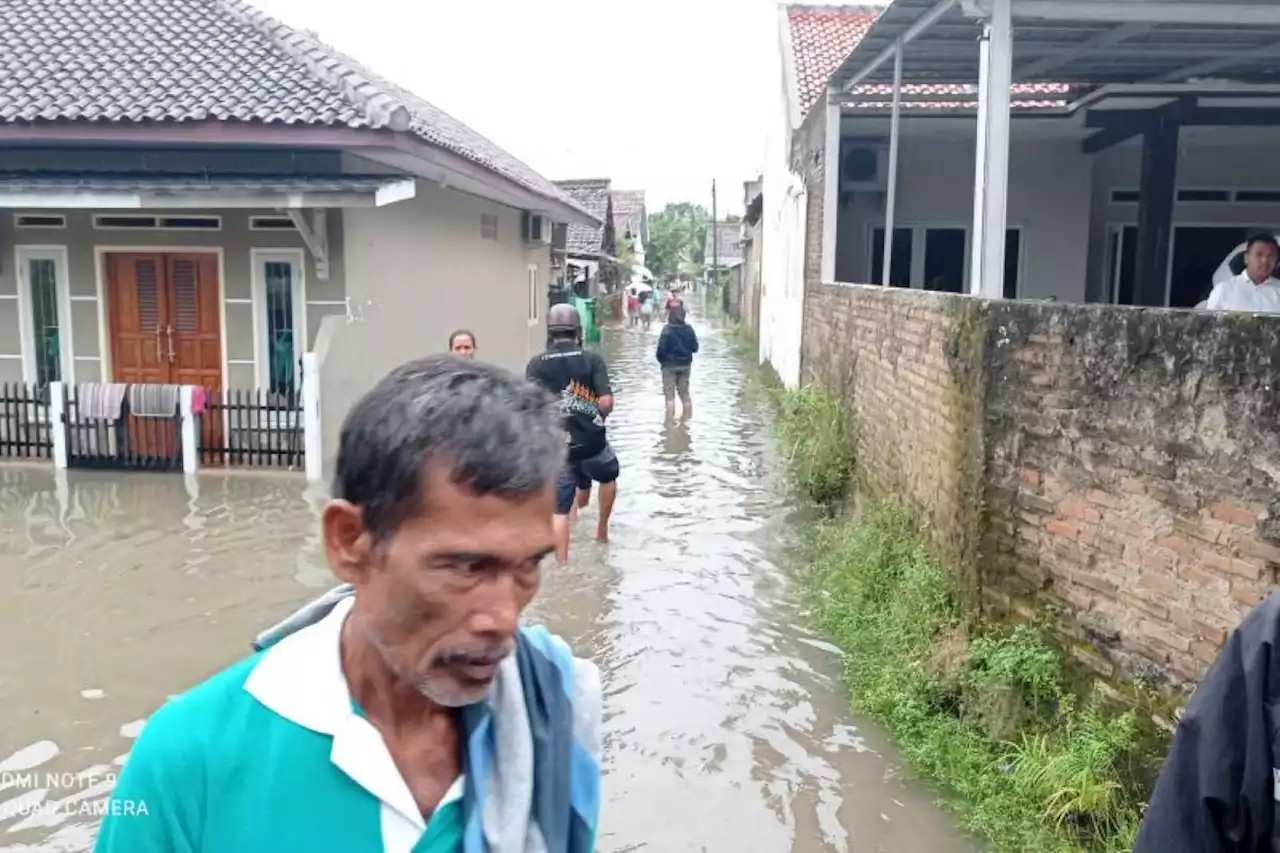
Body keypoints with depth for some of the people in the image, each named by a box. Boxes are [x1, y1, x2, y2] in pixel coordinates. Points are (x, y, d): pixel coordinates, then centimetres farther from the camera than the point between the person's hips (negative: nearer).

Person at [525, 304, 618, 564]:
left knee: (560, 510, 7)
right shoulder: (592, 359, -4)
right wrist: (596, 418, 8)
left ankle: (562, 563, 5)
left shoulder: (536, 364, -2)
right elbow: (606, 402, -13)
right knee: (608, 476, 32)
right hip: (592, 441, 0)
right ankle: (602, 529, 40)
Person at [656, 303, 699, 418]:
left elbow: (661, 349, -17)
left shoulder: (667, 330, -17)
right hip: (685, 365, 4)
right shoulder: (689, 329, -4)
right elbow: (695, 348, 1)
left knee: (670, 395, 2)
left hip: (670, 365, -4)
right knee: (685, 393, 16)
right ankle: (687, 418, 24)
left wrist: (662, 361, 1)